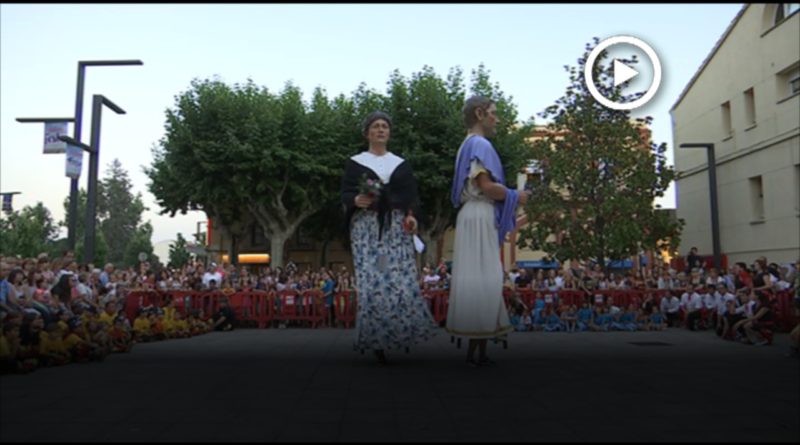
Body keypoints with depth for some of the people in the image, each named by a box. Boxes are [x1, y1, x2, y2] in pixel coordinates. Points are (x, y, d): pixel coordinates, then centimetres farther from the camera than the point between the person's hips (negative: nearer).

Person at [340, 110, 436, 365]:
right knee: (372, 283, -11)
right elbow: (345, 193, 3)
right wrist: (356, 200, -19)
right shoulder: (355, 162, 11)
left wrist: (412, 216, -8)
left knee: (402, 282, -9)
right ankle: (376, 340, -2)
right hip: (366, 226, -2)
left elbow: (412, 195, 11)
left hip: (396, 227, 2)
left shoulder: (401, 164, 17)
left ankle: (401, 335, 4)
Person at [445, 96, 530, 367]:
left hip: (474, 216, 10)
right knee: (482, 278, -8)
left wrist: (509, 197, 17)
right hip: (480, 217, -10)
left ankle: (478, 349, 12)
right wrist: (516, 197, -5)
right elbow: (487, 186, -20)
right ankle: (475, 350, -4)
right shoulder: (480, 144, -10)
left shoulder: (469, 145, 20)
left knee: (476, 278, 8)